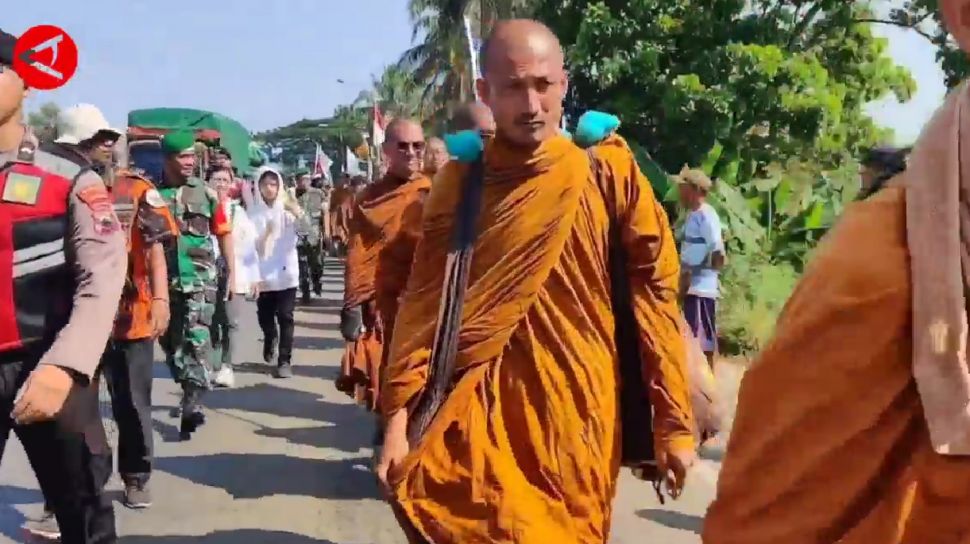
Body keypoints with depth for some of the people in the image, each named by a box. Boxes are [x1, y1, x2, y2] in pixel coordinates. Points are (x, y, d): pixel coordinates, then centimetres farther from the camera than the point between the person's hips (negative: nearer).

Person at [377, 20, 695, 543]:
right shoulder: (459, 181, 3)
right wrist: (398, 417, -6)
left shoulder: (610, 172, -3)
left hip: (576, 409, -1)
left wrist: (675, 422, -5)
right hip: (487, 400, 1)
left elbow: (656, 294, -3)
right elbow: (424, 301, 1)